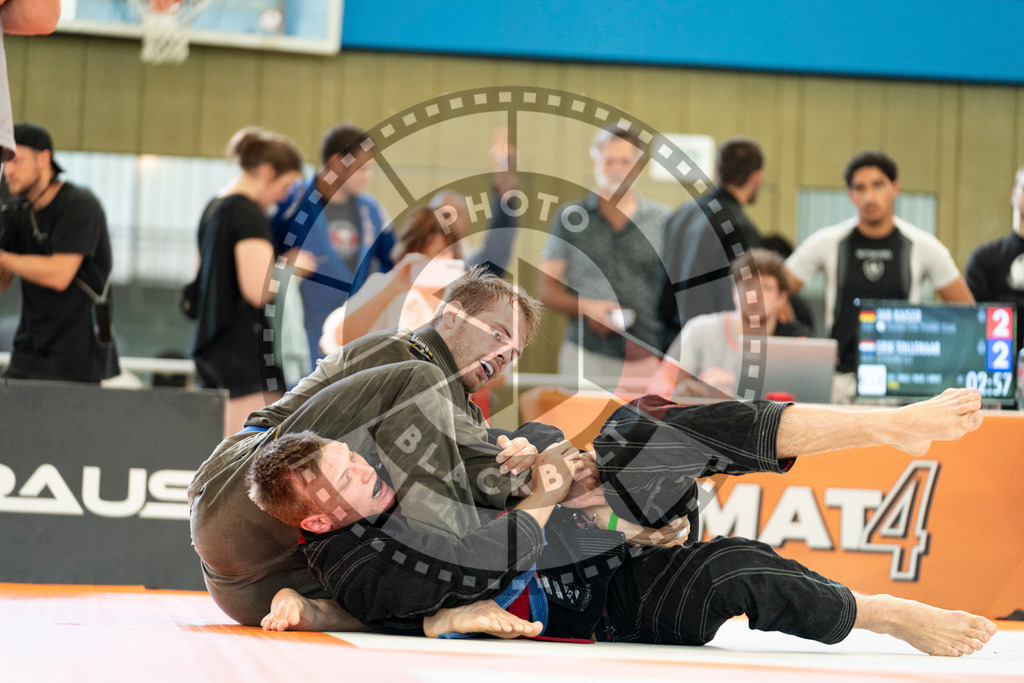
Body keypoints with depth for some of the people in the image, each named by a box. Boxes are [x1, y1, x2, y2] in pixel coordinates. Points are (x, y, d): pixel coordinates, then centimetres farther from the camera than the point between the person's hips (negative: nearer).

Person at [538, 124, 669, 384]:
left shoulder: (661, 220, 9)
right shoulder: (570, 218, 8)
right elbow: (546, 289, 9)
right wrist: (586, 307, -10)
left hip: (647, 359, 0)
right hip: (586, 357, 0)